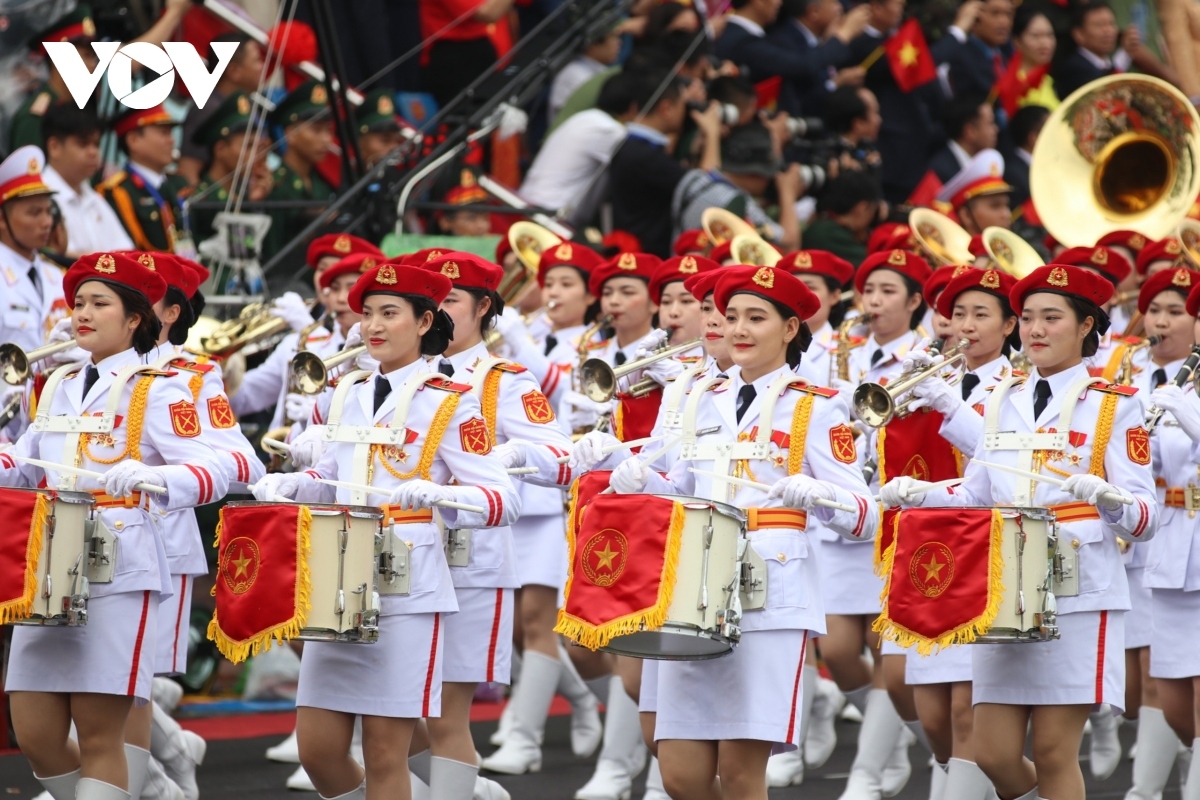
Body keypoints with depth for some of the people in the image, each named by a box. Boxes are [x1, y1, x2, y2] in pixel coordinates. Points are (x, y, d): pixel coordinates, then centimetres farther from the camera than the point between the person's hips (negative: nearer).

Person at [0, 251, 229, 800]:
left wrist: (149, 477, -30)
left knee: (100, 734, -7)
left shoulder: (158, 391, -1)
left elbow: (212, 473, -12)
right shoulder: (60, 387, 18)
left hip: (120, 571, -6)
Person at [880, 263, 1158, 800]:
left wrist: (1109, 497, -26)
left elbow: (1144, 519, -5)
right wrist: (917, 493, 0)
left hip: (1078, 592, -5)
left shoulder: (1113, 406, 1)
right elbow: (977, 494, 18)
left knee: (1053, 751, -5)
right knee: (994, 756, 1)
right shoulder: (1002, 402, 15)